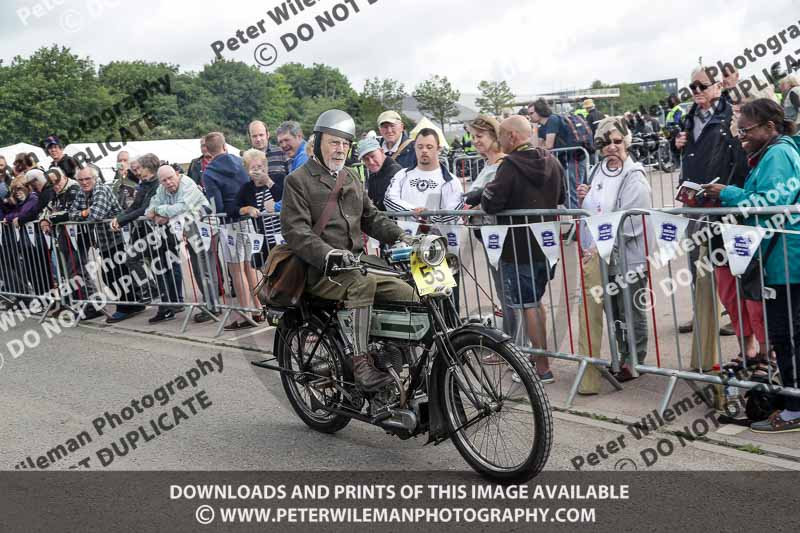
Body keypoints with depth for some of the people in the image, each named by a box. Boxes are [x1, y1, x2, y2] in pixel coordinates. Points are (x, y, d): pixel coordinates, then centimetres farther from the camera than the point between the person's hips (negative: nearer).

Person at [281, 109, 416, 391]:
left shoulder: (351, 179, 23)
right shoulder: (298, 180, -1)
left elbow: (371, 217, 23)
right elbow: (296, 230, -13)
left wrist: (400, 236, 3)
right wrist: (328, 254, -29)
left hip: (355, 264, 7)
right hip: (321, 272, -7)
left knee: (405, 292, -12)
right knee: (360, 284, -36)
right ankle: (360, 363, -36)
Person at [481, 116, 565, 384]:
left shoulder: (511, 165, -19)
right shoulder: (552, 162, 5)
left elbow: (490, 204, -22)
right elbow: (561, 197, 18)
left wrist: (488, 190, -3)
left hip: (518, 248, -7)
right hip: (546, 244, 7)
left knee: (527, 306, 2)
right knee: (536, 301, 22)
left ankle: (543, 368, 6)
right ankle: (540, 355, 32)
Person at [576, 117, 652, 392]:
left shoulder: (633, 177, -12)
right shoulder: (597, 171, 9)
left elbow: (631, 223, -20)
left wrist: (602, 246, -23)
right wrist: (583, 199, 2)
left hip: (627, 257, -7)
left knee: (630, 313, 8)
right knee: (614, 312, 17)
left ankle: (634, 362, 23)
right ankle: (625, 357, 33)